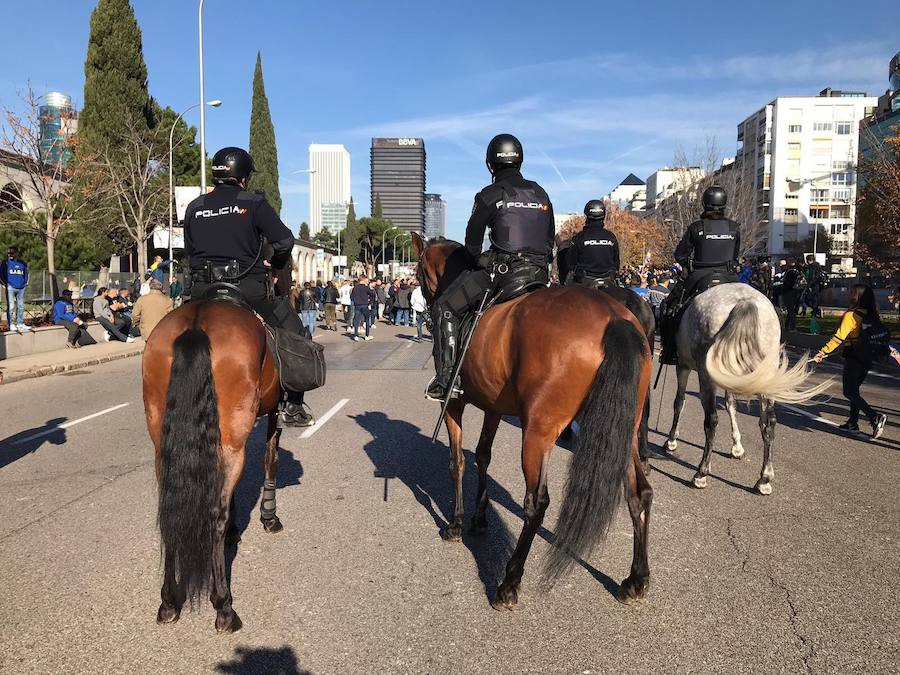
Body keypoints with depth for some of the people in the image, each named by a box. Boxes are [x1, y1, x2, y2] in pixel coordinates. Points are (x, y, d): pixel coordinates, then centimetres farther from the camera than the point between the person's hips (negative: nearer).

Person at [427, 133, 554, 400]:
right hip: (540, 273, 5)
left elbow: (472, 242, 1)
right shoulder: (541, 194, 14)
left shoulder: (489, 195, -3)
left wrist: (479, 261, 19)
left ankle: (445, 379, -2)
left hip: (501, 271, -5)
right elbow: (550, 239, 17)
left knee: (445, 308, 5)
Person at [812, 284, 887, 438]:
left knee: (849, 392, -2)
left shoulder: (851, 315, -16)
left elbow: (839, 337, -22)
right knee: (854, 389, 18)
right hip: (868, 358, 7)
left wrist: (822, 353, -23)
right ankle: (853, 422, 21)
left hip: (853, 358, -7)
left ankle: (875, 417, -16)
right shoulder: (872, 316, 6)